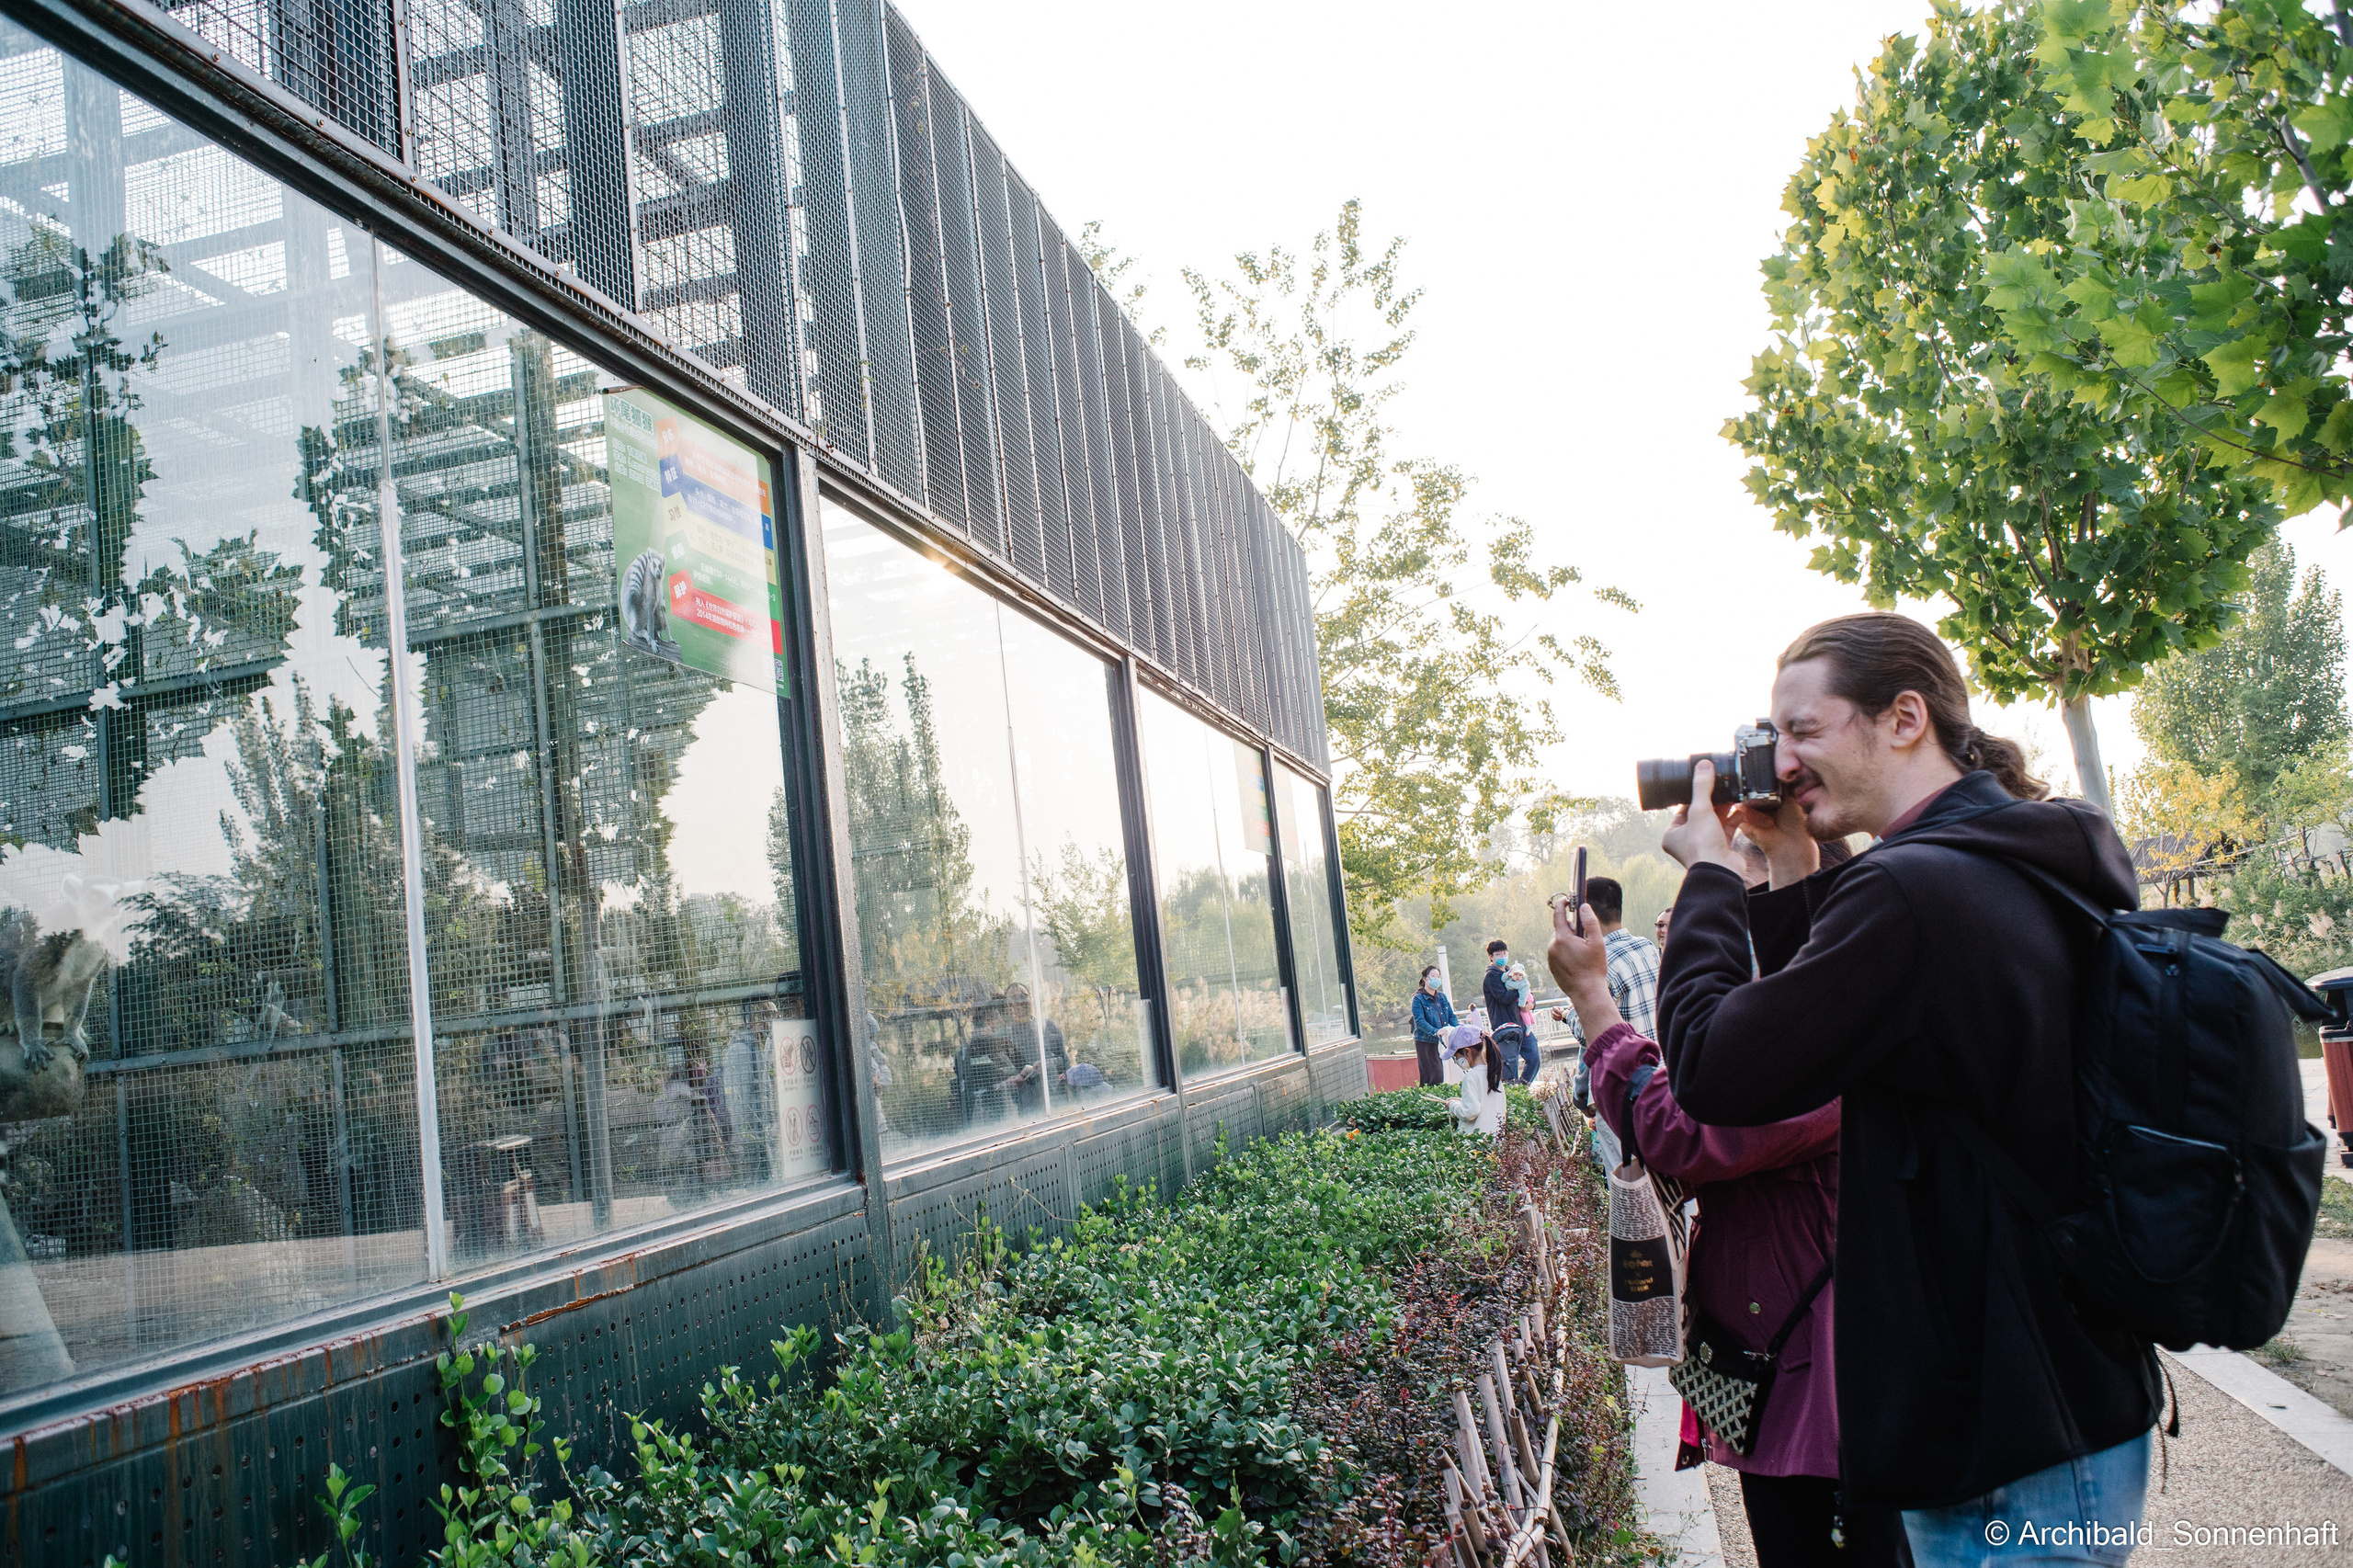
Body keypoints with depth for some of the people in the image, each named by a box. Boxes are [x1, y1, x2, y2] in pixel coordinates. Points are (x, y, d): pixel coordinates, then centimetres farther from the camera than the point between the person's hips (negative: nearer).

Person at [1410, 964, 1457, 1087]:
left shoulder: (1442, 997, 14)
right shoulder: (1418, 999, -5)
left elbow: (1451, 1016, 13)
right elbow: (1419, 1021, -14)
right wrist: (1435, 1031, -29)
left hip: (1442, 1041, 6)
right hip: (1425, 1042, -6)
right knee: (1434, 1076, -11)